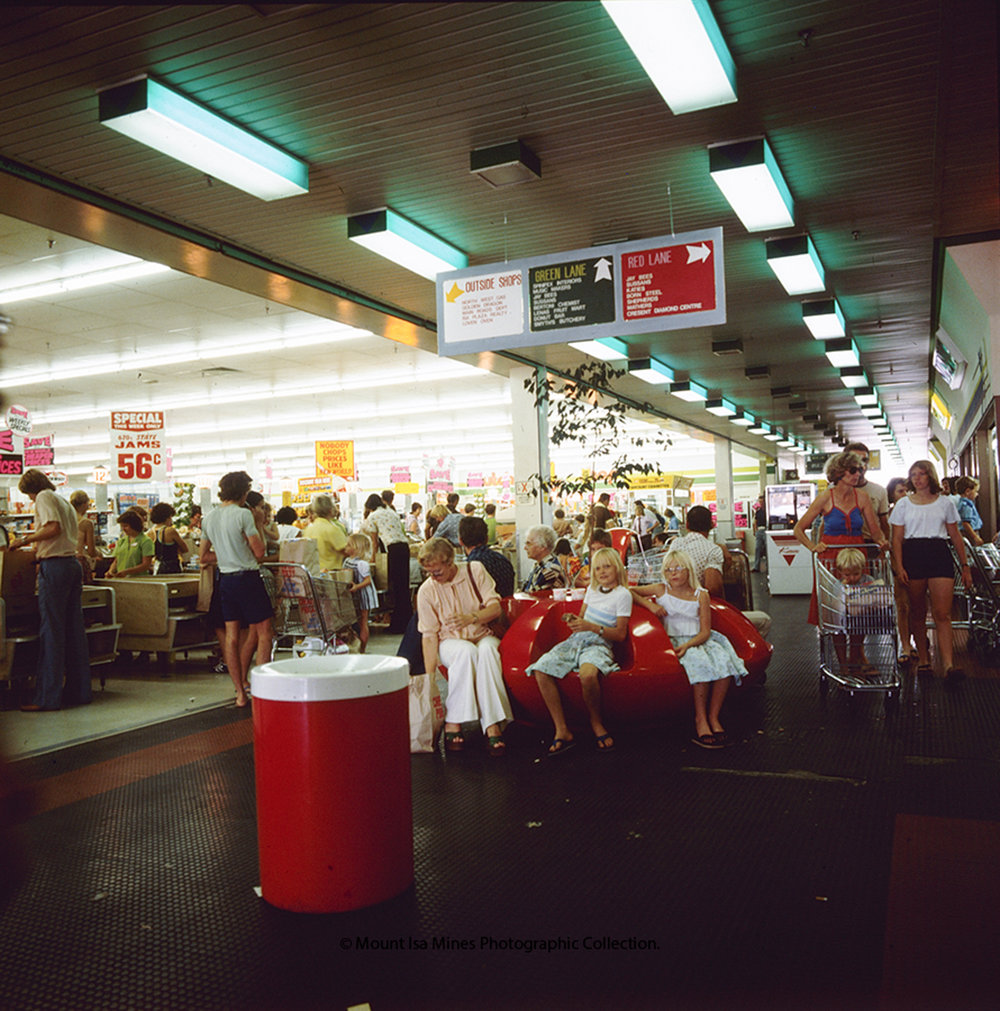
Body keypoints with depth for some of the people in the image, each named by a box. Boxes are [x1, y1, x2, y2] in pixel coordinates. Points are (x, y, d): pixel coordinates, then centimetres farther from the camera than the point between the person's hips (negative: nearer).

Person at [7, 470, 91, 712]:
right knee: (74, 629, 9)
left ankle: (47, 697, -6)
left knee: (51, 630, -7)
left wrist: (25, 540, -7)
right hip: (73, 563, 9)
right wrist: (36, 542, 30)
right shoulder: (65, 503, 23)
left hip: (54, 565, -8)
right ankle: (78, 691, 12)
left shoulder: (44, 497, -2)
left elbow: (54, 528, -16)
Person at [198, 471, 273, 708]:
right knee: (263, 631, 2)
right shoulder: (243, 514, -12)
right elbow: (259, 552, -12)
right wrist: (257, 527, 3)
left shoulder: (208, 518, 9)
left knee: (232, 635, 9)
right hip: (248, 578, -7)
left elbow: (203, 557, 15)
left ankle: (241, 691, 13)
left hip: (225, 580, 7)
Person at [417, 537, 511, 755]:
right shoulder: (426, 591, -4)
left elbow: (496, 607, -5)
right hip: (450, 642, -1)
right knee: (467, 651, -37)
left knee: (487, 650, -36)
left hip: (483, 636, 1)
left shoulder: (475, 570, -2)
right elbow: (429, 635, -6)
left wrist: (473, 617, -27)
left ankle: (492, 725, -42)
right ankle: (453, 723, -35)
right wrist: (430, 677, -14)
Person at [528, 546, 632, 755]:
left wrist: (592, 627, -15)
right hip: (575, 641, 6)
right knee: (541, 670, -22)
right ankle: (562, 731, -20)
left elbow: (620, 634, -4)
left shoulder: (622, 595, 2)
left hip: (599, 644, -6)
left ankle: (596, 724, -13)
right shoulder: (592, 589, 21)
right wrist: (574, 620, 5)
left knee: (588, 674, -41)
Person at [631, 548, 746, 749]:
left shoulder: (701, 595, 6)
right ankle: (700, 720, -28)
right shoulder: (661, 590, 6)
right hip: (672, 641, -2)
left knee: (724, 659, -28)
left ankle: (713, 717, -21)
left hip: (698, 640, 2)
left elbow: (705, 631, 0)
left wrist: (687, 645, -18)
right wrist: (649, 605, -9)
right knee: (699, 662, -33)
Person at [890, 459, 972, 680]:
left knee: (942, 613, -10)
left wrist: (965, 566, 10)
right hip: (913, 556, 1)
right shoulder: (903, 504, 10)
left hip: (939, 556, 0)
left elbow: (955, 536, 14)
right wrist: (899, 566, -6)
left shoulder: (945, 502, 11)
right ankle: (923, 661, 12)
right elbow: (897, 539, 6)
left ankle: (948, 664, -15)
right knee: (918, 613, 4)